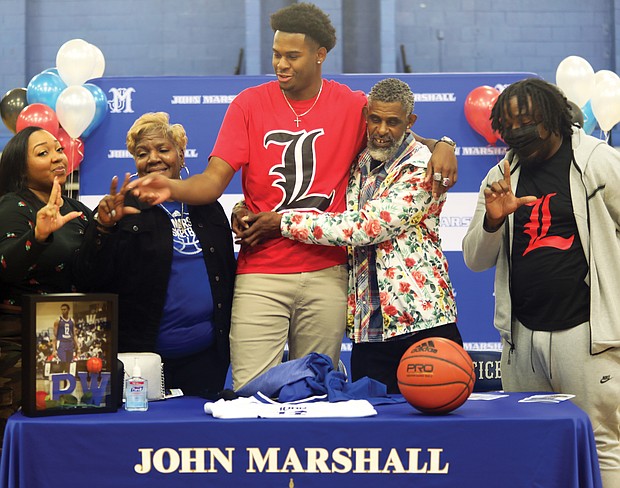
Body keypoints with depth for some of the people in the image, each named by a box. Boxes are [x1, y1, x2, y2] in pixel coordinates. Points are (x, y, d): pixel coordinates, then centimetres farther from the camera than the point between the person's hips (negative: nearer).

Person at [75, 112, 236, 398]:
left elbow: (227, 275, 19)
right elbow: (92, 280, -9)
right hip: (144, 353, -4)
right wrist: (104, 228, -23)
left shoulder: (208, 208, 13)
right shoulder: (124, 210, -1)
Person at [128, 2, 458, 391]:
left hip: (326, 274, 1)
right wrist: (173, 188, -23)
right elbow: (214, 180, -3)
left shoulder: (353, 107, 5)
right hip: (261, 273, -1)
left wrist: (440, 147, -9)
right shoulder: (249, 105, 2)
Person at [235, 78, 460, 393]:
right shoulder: (359, 165, 13)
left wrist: (283, 222, -12)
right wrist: (247, 213, 6)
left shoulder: (420, 169, -8)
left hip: (423, 321, -6)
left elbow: (364, 226, -17)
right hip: (367, 327, 6)